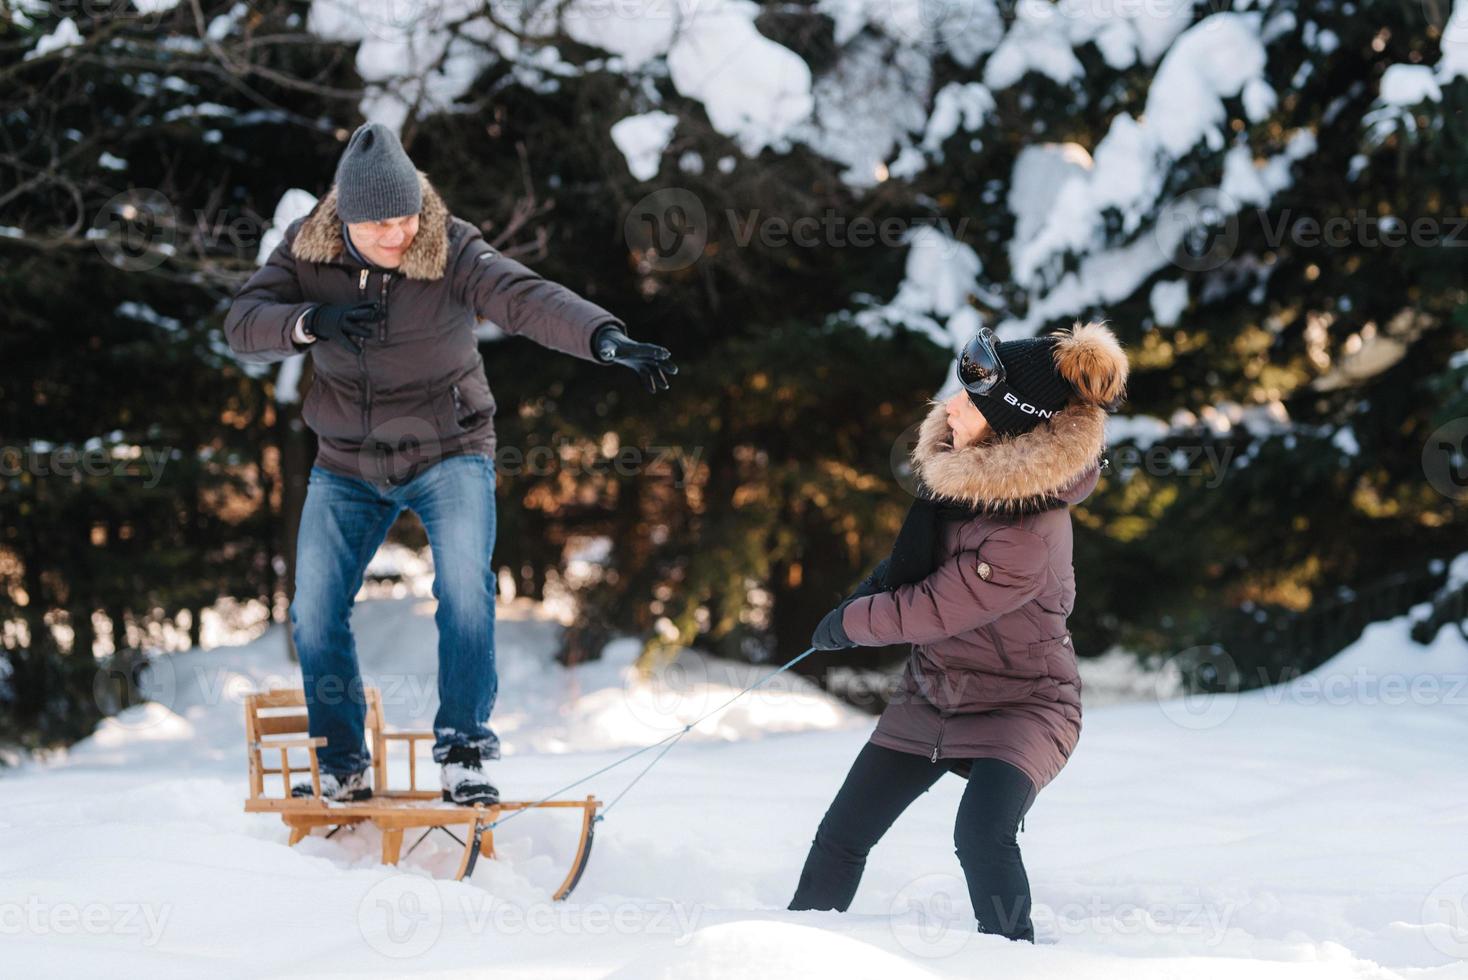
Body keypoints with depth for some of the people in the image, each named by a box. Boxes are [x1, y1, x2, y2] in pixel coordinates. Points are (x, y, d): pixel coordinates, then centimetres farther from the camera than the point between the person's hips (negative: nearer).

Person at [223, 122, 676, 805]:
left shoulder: (452, 254, -20)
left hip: (448, 453, -3)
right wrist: (312, 322, -38)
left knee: (465, 586, -23)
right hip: (347, 466, 3)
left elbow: (528, 300, -35)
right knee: (315, 610, -1)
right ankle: (341, 768, 14)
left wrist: (605, 338, -54)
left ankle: (463, 751, -15)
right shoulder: (308, 253, -11)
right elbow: (243, 326, -18)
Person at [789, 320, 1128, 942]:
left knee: (981, 835, -32)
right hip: (934, 687, 8)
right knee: (842, 835, 11)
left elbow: (934, 609, -24)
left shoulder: (1028, 537, -34)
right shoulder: (965, 462, -10)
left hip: (1019, 703, -8)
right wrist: (886, 576, 6)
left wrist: (848, 622, -10)